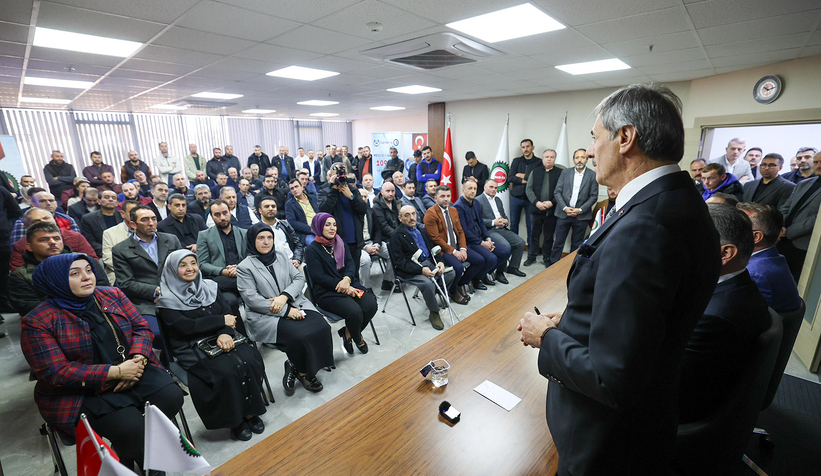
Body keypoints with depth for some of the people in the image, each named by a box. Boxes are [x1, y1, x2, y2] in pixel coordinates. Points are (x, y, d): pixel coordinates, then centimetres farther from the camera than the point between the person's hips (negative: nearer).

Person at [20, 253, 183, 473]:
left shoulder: (113, 295, 4)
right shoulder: (37, 321, -8)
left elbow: (141, 328, 3)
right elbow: (55, 373, -13)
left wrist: (137, 359, -17)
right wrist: (116, 372, -21)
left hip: (132, 371, 4)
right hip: (81, 392, -4)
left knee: (172, 397, -20)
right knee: (131, 427, -25)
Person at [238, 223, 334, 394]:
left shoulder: (281, 256, 14)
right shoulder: (244, 267, -1)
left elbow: (299, 278, 8)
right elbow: (251, 299, -11)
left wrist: (284, 296, -13)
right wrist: (286, 311, -17)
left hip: (296, 304, 5)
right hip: (265, 316, -4)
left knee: (321, 327, -20)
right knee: (299, 335, -28)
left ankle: (294, 366, 3)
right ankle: (303, 373, 3)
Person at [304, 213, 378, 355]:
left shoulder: (341, 244, 16)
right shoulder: (312, 250, -1)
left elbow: (351, 263, 5)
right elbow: (319, 276, -9)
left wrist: (347, 279, -18)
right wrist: (342, 287, -16)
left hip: (349, 285, 5)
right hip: (327, 293, -5)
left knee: (371, 304, -21)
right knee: (355, 311, -28)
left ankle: (348, 333, 5)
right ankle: (358, 339, 6)